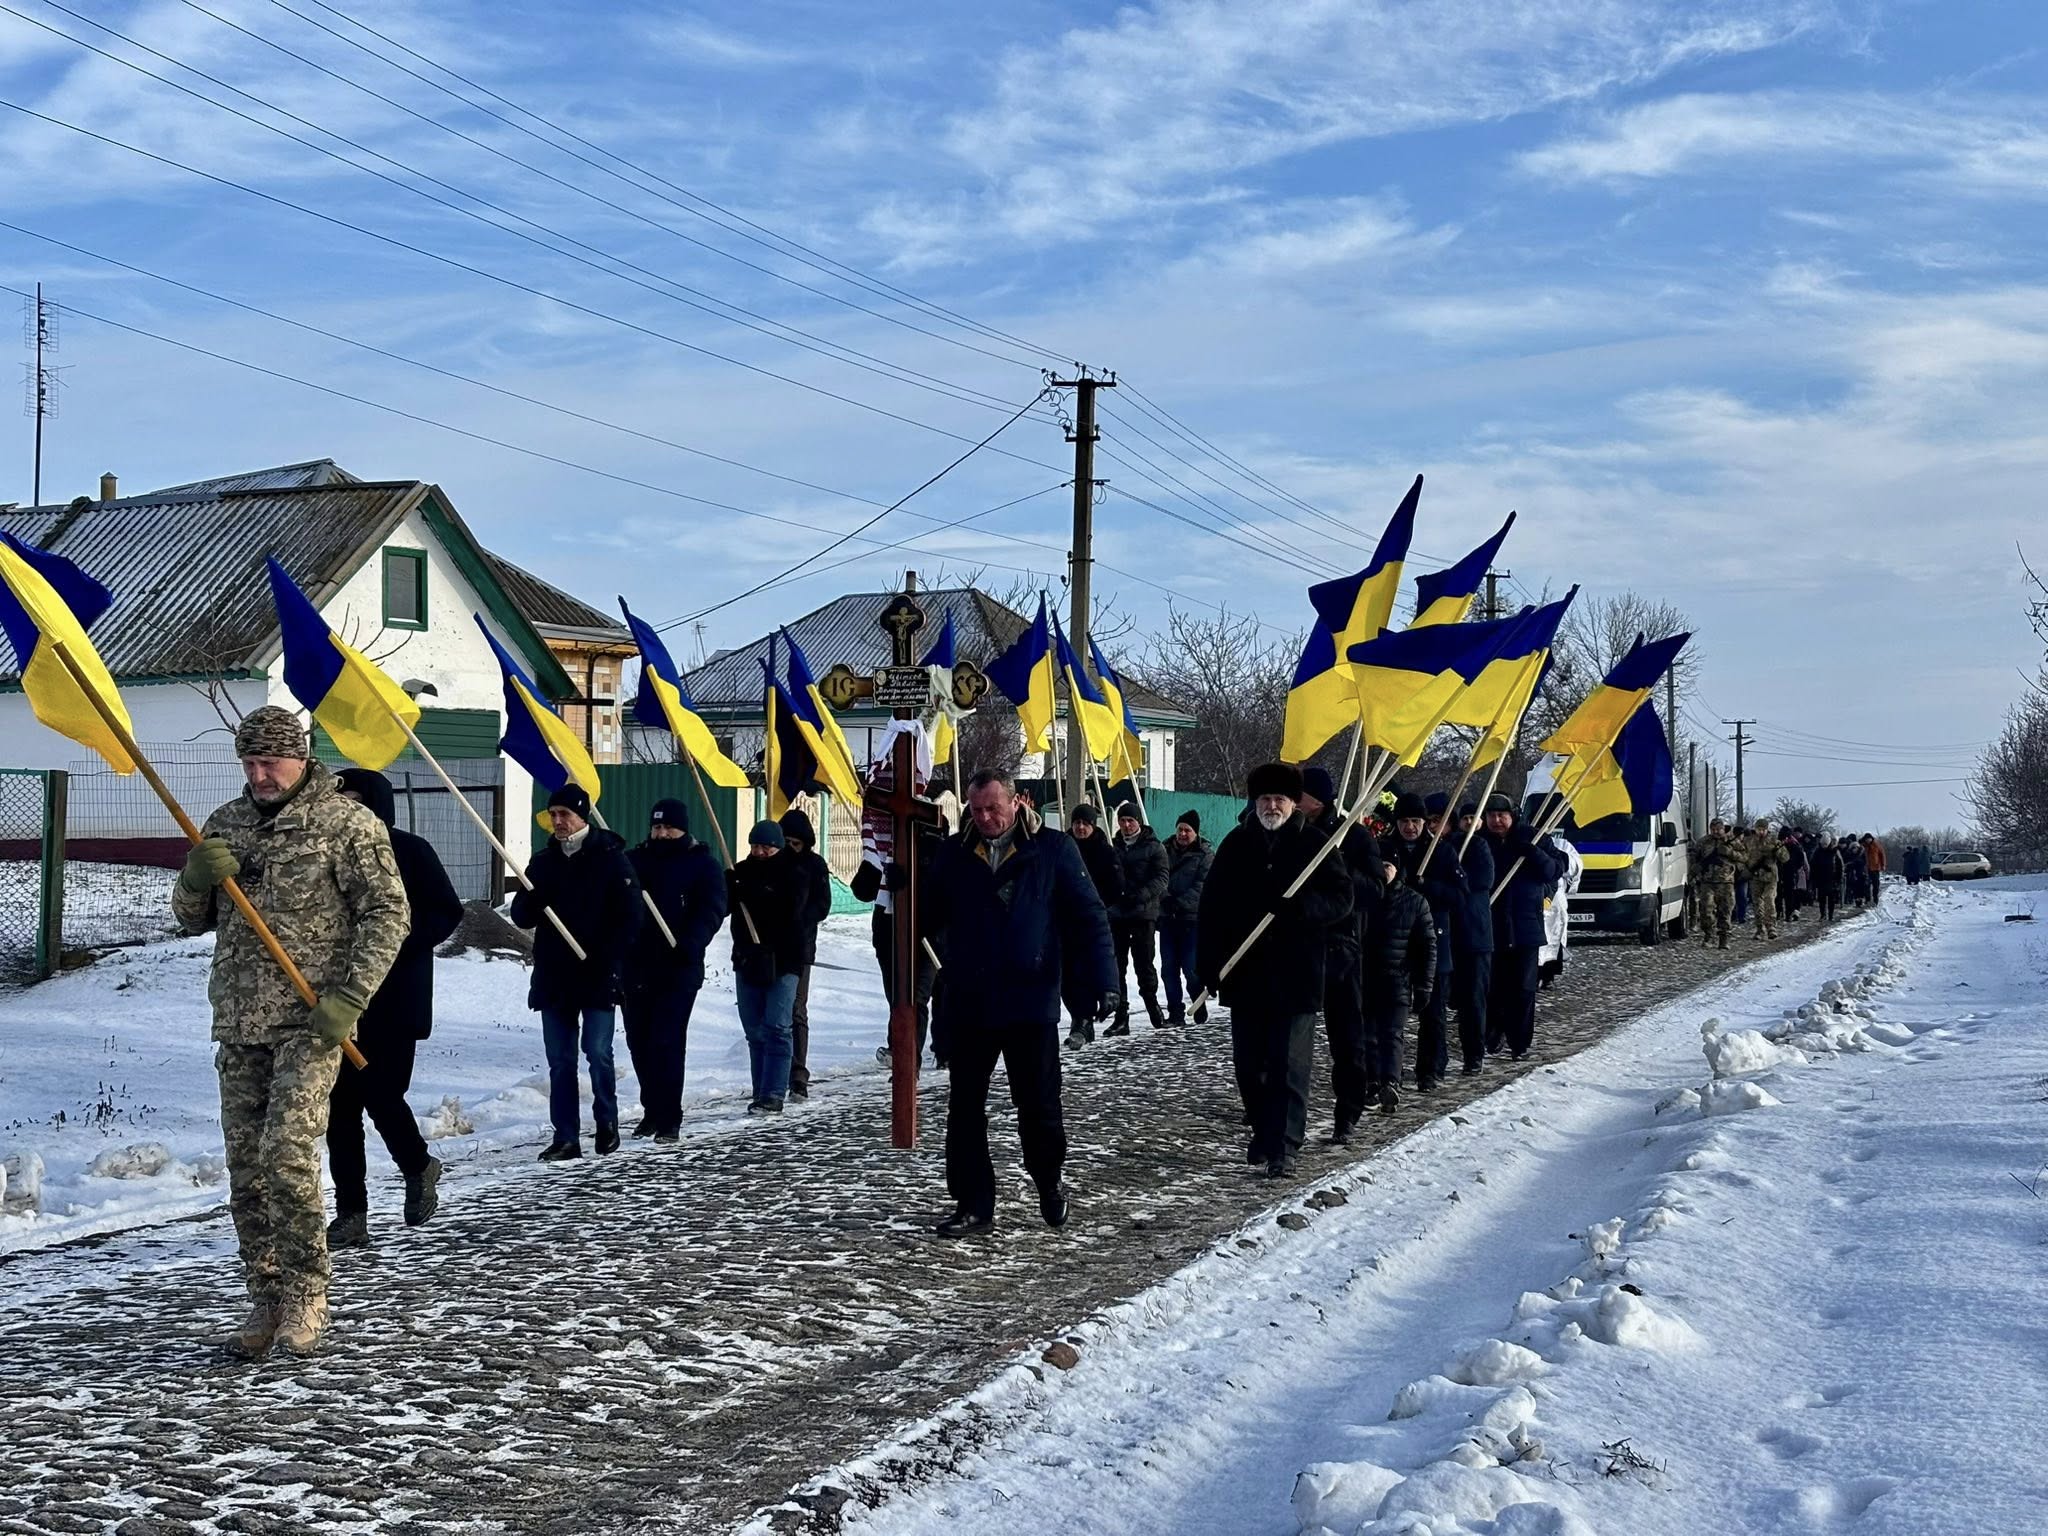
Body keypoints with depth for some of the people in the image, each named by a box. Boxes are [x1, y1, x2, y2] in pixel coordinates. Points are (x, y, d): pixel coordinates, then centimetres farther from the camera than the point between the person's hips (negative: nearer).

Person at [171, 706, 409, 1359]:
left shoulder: (347, 824, -4)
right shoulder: (225, 824, 14)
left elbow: (387, 914, -6)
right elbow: (191, 919, 18)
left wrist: (350, 998, -14)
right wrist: (195, 877, -5)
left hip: (311, 1021, -6)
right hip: (240, 1022, 6)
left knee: (287, 1150, -18)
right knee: (245, 1166, 6)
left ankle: (306, 1292, -4)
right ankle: (267, 1301, 15)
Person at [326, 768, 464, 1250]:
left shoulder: (411, 852, -2)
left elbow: (448, 913, -3)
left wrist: (404, 939, -17)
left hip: (396, 1000, -4)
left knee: (381, 1096, -8)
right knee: (341, 1105, 1)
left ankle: (419, 1167, 23)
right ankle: (351, 1213, 8)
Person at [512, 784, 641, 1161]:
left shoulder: (610, 859, -2)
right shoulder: (543, 861, 12)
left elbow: (629, 918, -5)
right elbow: (522, 918, 10)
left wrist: (605, 961, -13)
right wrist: (528, 899, -13)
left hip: (599, 977, -4)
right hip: (554, 976, 5)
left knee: (597, 1051, -7)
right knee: (559, 1059, 4)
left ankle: (607, 1120, 14)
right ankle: (566, 1137, 7)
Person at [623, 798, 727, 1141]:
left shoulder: (703, 864, 2)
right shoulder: (634, 861, 14)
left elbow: (711, 911, -8)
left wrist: (691, 943, -25)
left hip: (679, 970, -5)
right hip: (637, 968, 5)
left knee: (667, 1042, -11)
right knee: (638, 1041, 10)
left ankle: (669, 1119, -7)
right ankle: (652, 1111, 24)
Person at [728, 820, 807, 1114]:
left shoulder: (794, 874, -3)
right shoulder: (742, 871, 10)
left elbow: (788, 909, -19)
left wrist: (748, 894, -21)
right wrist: (727, 887, -19)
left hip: (782, 960, -5)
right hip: (747, 959, 5)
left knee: (775, 1029, -9)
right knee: (754, 1029, 8)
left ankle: (773, 1095, -9)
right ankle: (762, 1093, 16)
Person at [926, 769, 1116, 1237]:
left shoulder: (1053, 849, -3)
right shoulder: (954, 853, 5)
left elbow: (1089, 917, -4)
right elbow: (931, 913, 16)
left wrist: (1103, 979, -11)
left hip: (1031, 1002, -3)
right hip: (969, 1002, 3)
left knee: (1038, 1104, 7)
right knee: (965, 1108, 5)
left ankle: (1049, 1184, 31)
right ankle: (972, 1203, 14)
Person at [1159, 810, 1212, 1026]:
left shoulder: (1205, 854, -1)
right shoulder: (1166, 850, 11)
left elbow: (1202, 887, -10)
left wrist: (1179, 902, -20)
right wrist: (1164, 898, -10)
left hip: (1193, 919, -4)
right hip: (1167, 917, 4)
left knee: (1190, 967, -6)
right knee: (1169, 967, 3)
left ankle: (1200, 1010, 14)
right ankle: (1175, 1012, 10)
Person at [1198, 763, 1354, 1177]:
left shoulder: (1315, 844, 0)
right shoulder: (1237, 845, 7)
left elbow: (1340, 897, -3)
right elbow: (1212, 906, 5)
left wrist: (1300, 906, -22)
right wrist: (1208, 964, -3)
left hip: (1295, 975, -3)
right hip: (1244, 973, 4)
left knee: (1289, 1065, -5)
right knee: (1248, 1063, 12)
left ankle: (1283, 1147, -3)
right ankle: (1263, 1132, 28)